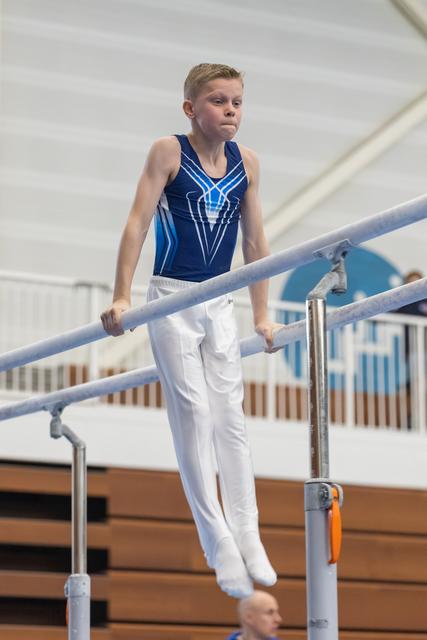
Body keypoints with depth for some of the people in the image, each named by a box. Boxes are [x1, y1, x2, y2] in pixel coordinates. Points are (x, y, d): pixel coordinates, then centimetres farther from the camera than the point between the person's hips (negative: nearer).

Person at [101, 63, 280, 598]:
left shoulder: (246, 162, 6)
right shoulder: (168, 152, -6)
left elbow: (254, 242, 10)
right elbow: (138, 223, -10)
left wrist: (261, 315, 11)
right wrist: (121, 297, -17)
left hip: (219, 305, 4)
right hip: (172, 298, -4)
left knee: (230, 414, -1)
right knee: (193, 411, -9)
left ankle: (246, 536, -4)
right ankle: (219, 544, -10)